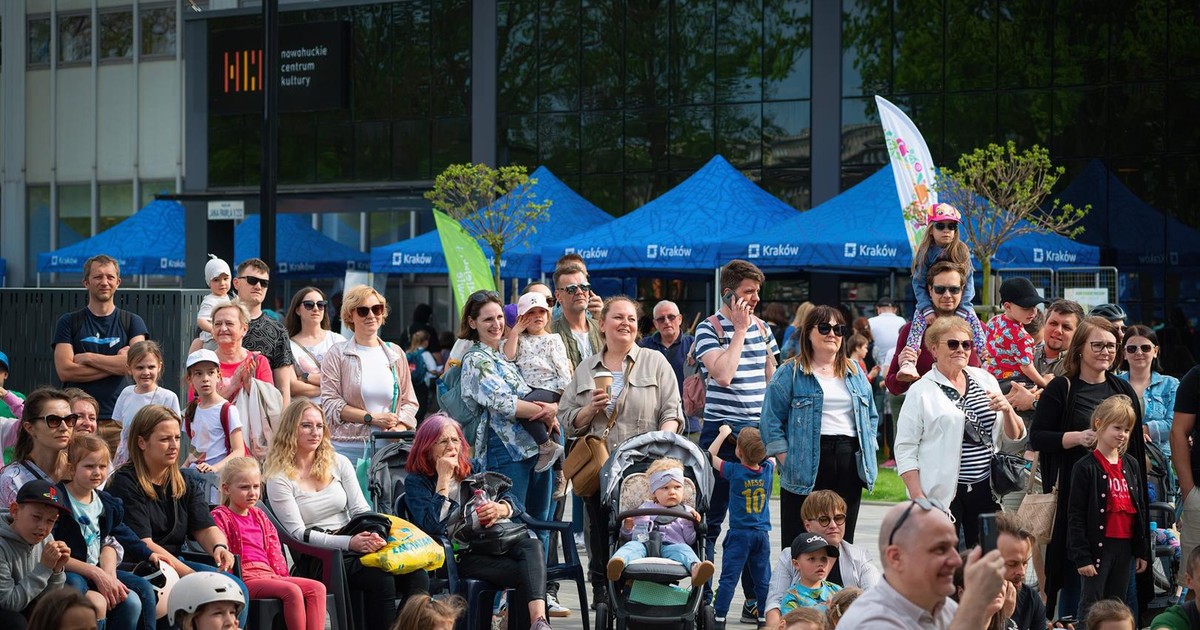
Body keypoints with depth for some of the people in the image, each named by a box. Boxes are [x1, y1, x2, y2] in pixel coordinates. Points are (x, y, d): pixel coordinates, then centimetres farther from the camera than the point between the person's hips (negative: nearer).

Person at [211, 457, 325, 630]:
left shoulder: (260, 516, 25)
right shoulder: (220, 516, 2)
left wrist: (282, 576, 9)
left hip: (268, 575, 8)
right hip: (245, 579, -8)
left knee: (317, 588, -14)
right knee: (292, 591, -32)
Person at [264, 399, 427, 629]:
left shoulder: (338, 463, 14)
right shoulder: (279, 479, -1)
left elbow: (361, 510, 10)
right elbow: (298, 534, -8)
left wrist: (373, 535, -14)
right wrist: (349, 542, -21)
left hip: (355, 547, 5)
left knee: (417, 576, -23)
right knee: (380, 577, -33)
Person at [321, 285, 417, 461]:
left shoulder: (395, 353, 15)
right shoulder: (337, 354, 4)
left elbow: (409, 401, 14)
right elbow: (330, 403, -3)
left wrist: (399, 428, -6)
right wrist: (372, 418, -9)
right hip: (348, 446, -3)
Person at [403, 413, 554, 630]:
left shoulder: (474, 469, 18)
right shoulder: (416, 482, 3)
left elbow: (514, 500, 10)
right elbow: (432, 526, -14)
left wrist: (500, 509, -15)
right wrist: (443, 480, -11)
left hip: (489, 541, 5)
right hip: (455, 556, -5)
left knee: (532, 546, -30)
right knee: (524, 572, -30)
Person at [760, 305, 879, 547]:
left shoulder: (855, 372, 17)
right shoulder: (790, 373, 1)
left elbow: (872, 416, 21)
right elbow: (771, 420, -3)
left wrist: (867, 451, 7)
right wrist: (787, 460, -11)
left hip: (850, 463, 5)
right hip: (807, 467, -5)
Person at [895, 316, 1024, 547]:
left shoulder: (985, 380, 12)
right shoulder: (921, 392, -2)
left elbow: (1015, 435, 16)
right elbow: (905, 449, -5)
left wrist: (1007, 410, -6)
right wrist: (917, 497, -14)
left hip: (986, 489, 4)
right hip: (942, 493, -4)